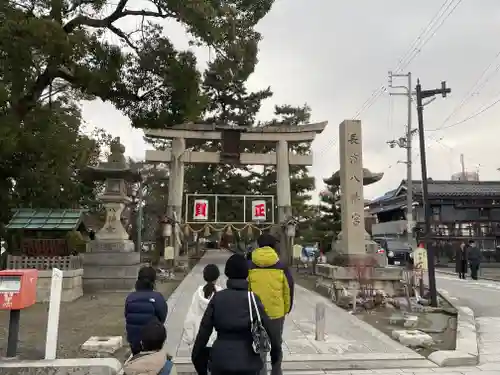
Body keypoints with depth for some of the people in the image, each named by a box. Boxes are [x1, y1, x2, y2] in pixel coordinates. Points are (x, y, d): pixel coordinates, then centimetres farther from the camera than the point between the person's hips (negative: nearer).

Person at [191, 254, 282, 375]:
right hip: (247, 360, -1)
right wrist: (276, 351, 7)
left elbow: (204, 330, -2)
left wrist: (196, 355, 9)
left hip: (221, 359, 1)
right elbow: (268, 329, -8)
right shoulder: (252, 299, -9)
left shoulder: (217, 298, -5)